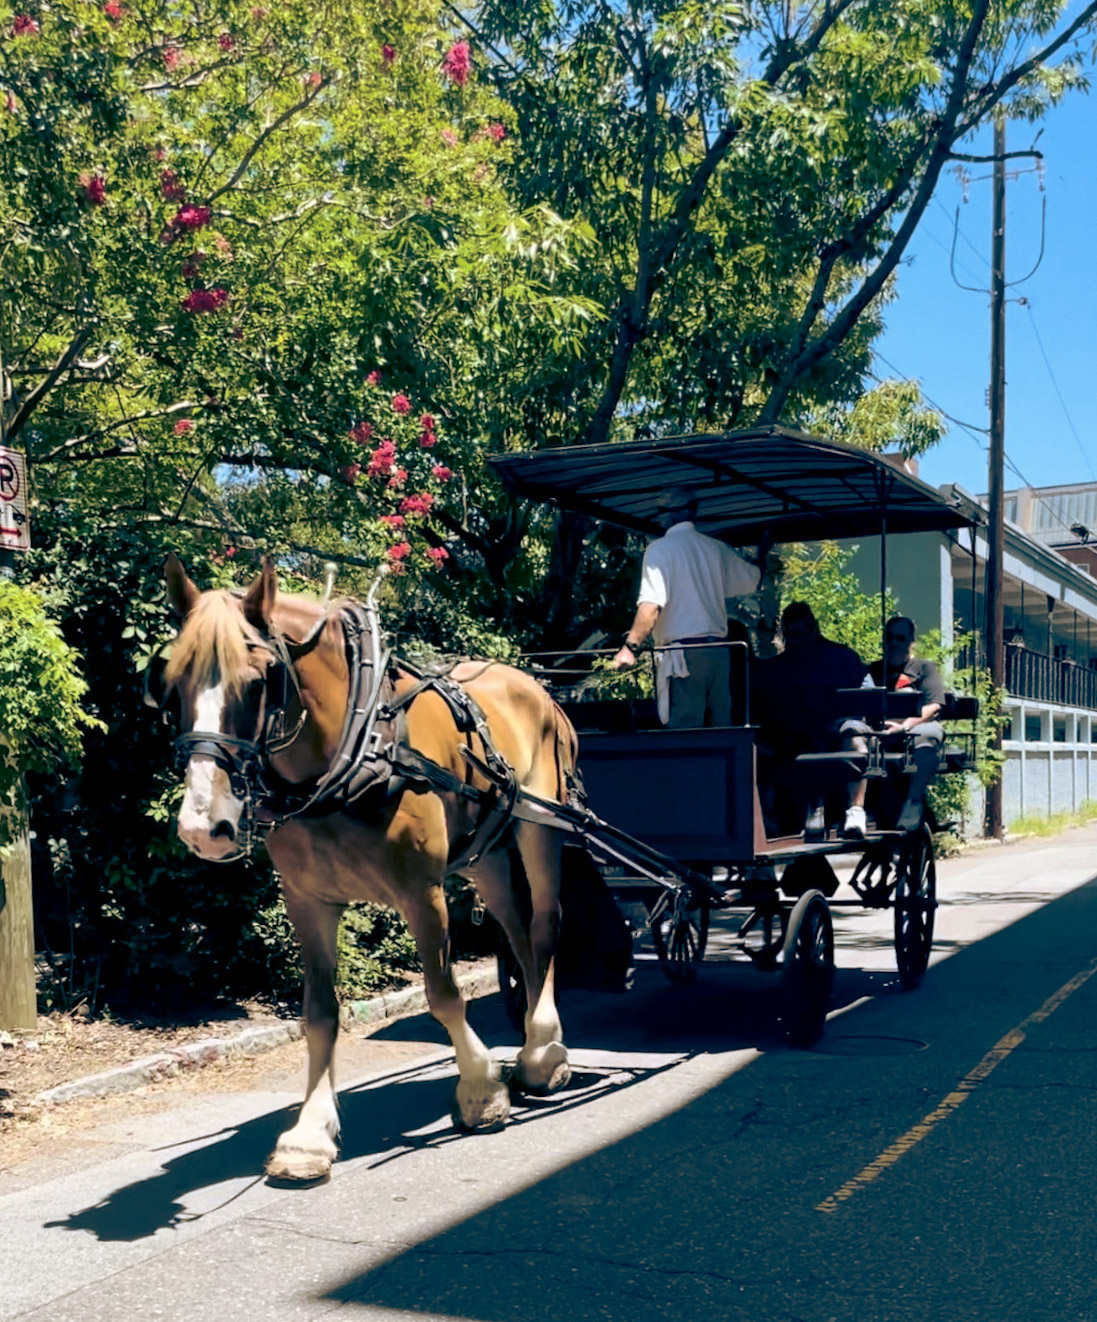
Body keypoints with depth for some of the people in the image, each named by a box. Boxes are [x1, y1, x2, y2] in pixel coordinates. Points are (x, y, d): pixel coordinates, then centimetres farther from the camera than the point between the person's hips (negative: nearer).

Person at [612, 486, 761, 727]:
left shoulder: (660, 549, -5)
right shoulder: (716, 548, 12)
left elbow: (651, 605, -17)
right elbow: (751, 580, 27)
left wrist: (631, 646, -15)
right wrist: (762, 557, 47)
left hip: (682, 654, -6)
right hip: (718, 651, 6)